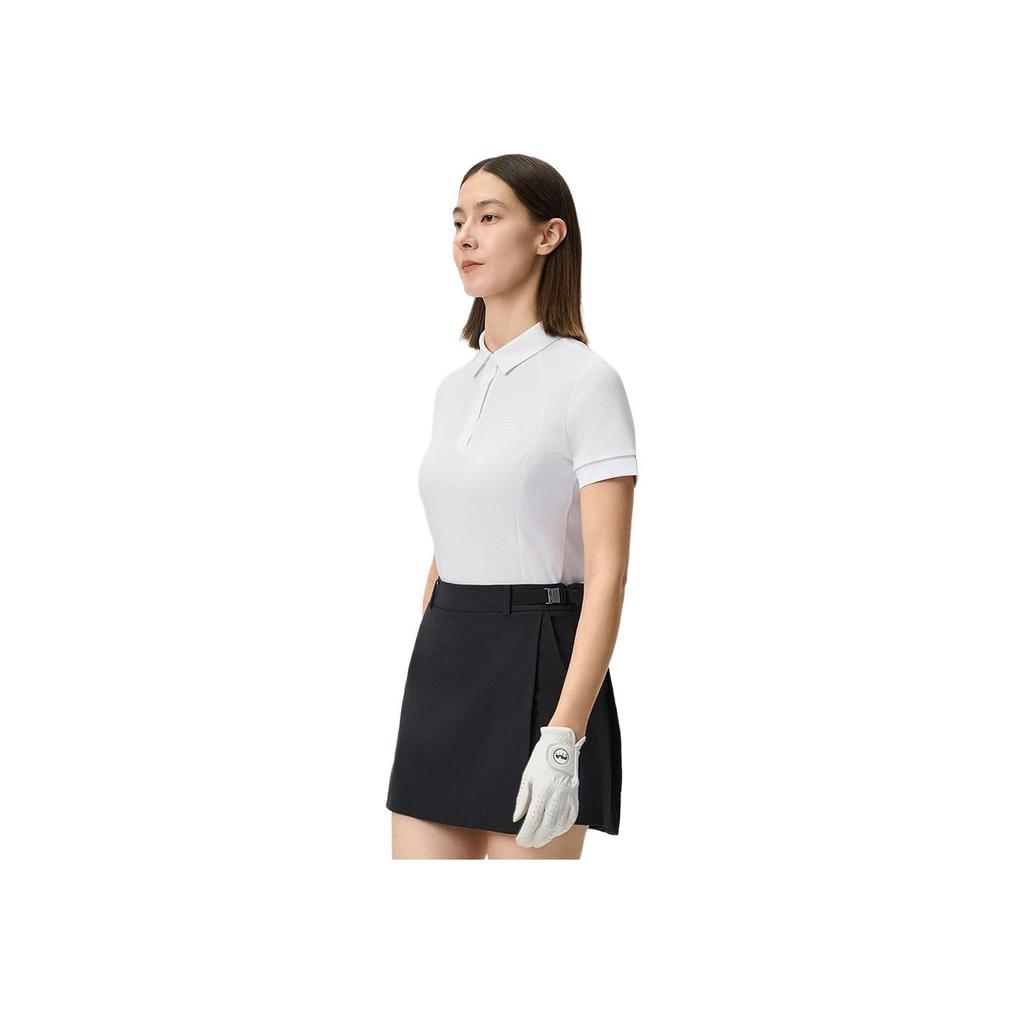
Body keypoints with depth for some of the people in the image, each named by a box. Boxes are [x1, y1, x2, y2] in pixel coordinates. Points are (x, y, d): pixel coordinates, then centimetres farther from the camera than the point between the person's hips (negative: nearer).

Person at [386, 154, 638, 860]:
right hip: (443, 668, 8)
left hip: (539, 667, -7)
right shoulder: (454, 389, 13)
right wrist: (425, 691, 17)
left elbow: (608, 572, -16)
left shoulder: (586, 380, -10)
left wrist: (563, 739, -23)